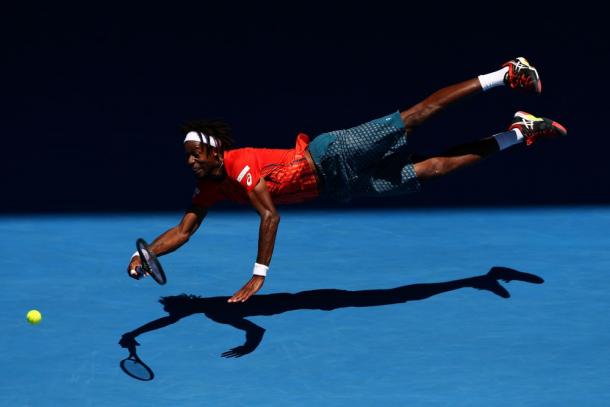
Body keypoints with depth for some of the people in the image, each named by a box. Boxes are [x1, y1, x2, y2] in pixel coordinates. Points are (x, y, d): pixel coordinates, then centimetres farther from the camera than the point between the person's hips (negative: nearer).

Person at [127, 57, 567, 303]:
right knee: (430, 169, 6)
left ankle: (506, 75, -6)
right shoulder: (209, 190, 3)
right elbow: (183, 231, 8)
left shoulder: (239, 163, -22)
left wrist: (259, 275, -31)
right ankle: (518, 133, 15)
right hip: (340, 187, 6)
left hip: (332, 156, -6)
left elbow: (271, 216, -30)